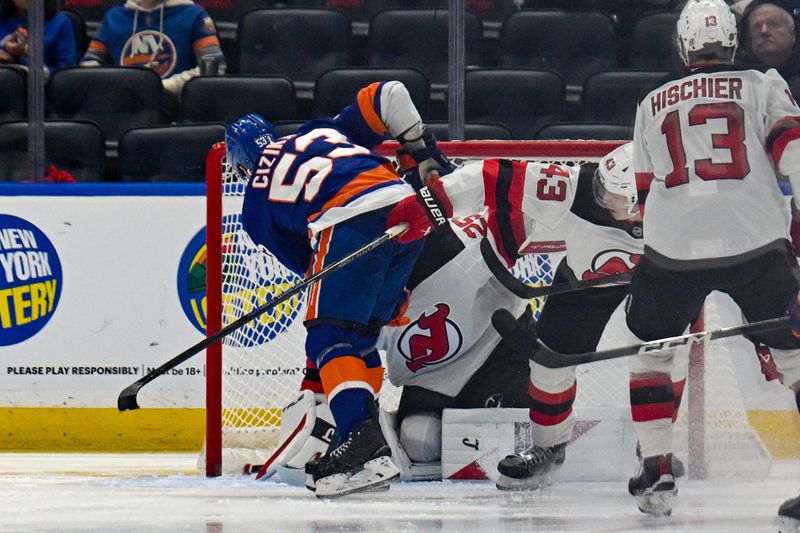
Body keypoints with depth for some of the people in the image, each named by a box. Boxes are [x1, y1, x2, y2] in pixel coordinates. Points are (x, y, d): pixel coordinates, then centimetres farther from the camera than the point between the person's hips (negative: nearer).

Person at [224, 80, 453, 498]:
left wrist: (392, 298, 26)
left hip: (351, 227, -5)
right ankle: (367, 452, 12)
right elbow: (386, 97, 22)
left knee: (329, 342, -5)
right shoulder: (321, 131, 35)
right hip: (404, 205, 5)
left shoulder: (256, 203, 25)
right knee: (359, 338, 16)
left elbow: (307, 264, 23)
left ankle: (363, 443, -26)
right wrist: (423, 152, 25)